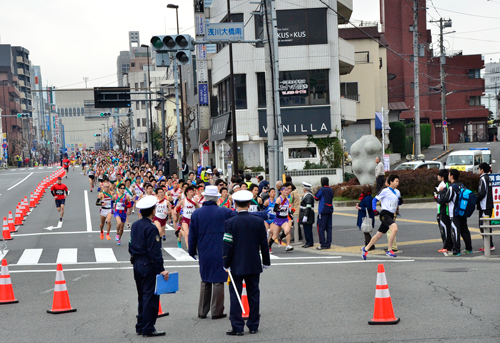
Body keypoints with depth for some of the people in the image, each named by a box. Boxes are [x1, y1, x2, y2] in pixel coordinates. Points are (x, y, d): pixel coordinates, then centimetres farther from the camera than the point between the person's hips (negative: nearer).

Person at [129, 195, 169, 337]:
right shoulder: (151, 228, -17)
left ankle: (140, 326, 21)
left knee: (142, 296, 16)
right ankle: (148, 329, -1)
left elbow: (131, 246, 16)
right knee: (150, 297, -3)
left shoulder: (135, 225, 9)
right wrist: (161, 269, -17)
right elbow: (154, 251, -20)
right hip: (149, 266, -9)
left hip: (137, 265, 9)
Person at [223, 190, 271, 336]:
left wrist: (226, 264, -2)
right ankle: (253, 325, 16)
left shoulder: (230, 222, -11)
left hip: (237, 266, -3)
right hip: (254, 265, 3)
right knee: (254, 294, 11)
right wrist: (266, 262, 14)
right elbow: (264, 244, 4)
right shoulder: (259, 221, -1)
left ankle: (237, 327, 0)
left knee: (235, 295, 2)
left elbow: (227, 245, -11)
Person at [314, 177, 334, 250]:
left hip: (323, 211, -7)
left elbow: (316, 198, -5)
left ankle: (323, 244, -5)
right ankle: (328, 244, 11)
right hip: (330, 211, 7)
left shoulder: (322, 189, -12)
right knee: (328, 228, 10)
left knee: (321, 228, -3)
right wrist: (322, 198, 8)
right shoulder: (330, 190, 10)